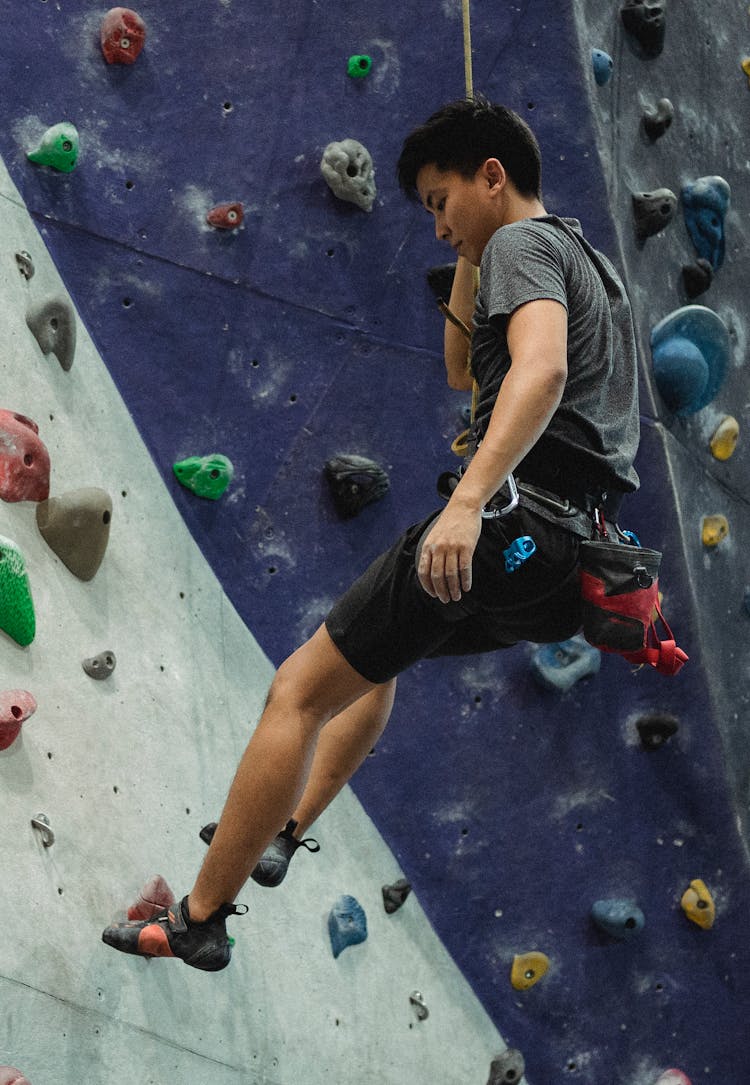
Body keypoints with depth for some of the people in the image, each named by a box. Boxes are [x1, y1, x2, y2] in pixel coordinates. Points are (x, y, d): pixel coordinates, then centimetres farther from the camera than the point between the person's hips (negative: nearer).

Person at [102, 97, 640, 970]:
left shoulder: (523, 244, -4)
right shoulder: (591, 264, 26)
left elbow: (540, 368, -26)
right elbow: (465, 373, 36)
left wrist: (468, 500, -38)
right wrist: (468, 257, 26)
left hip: (506, 528, -10)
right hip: (567, 556, 10)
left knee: (299, 691, -5)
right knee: (373, 653, 33)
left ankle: (199, 918, -2)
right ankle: (281, 832, 33)